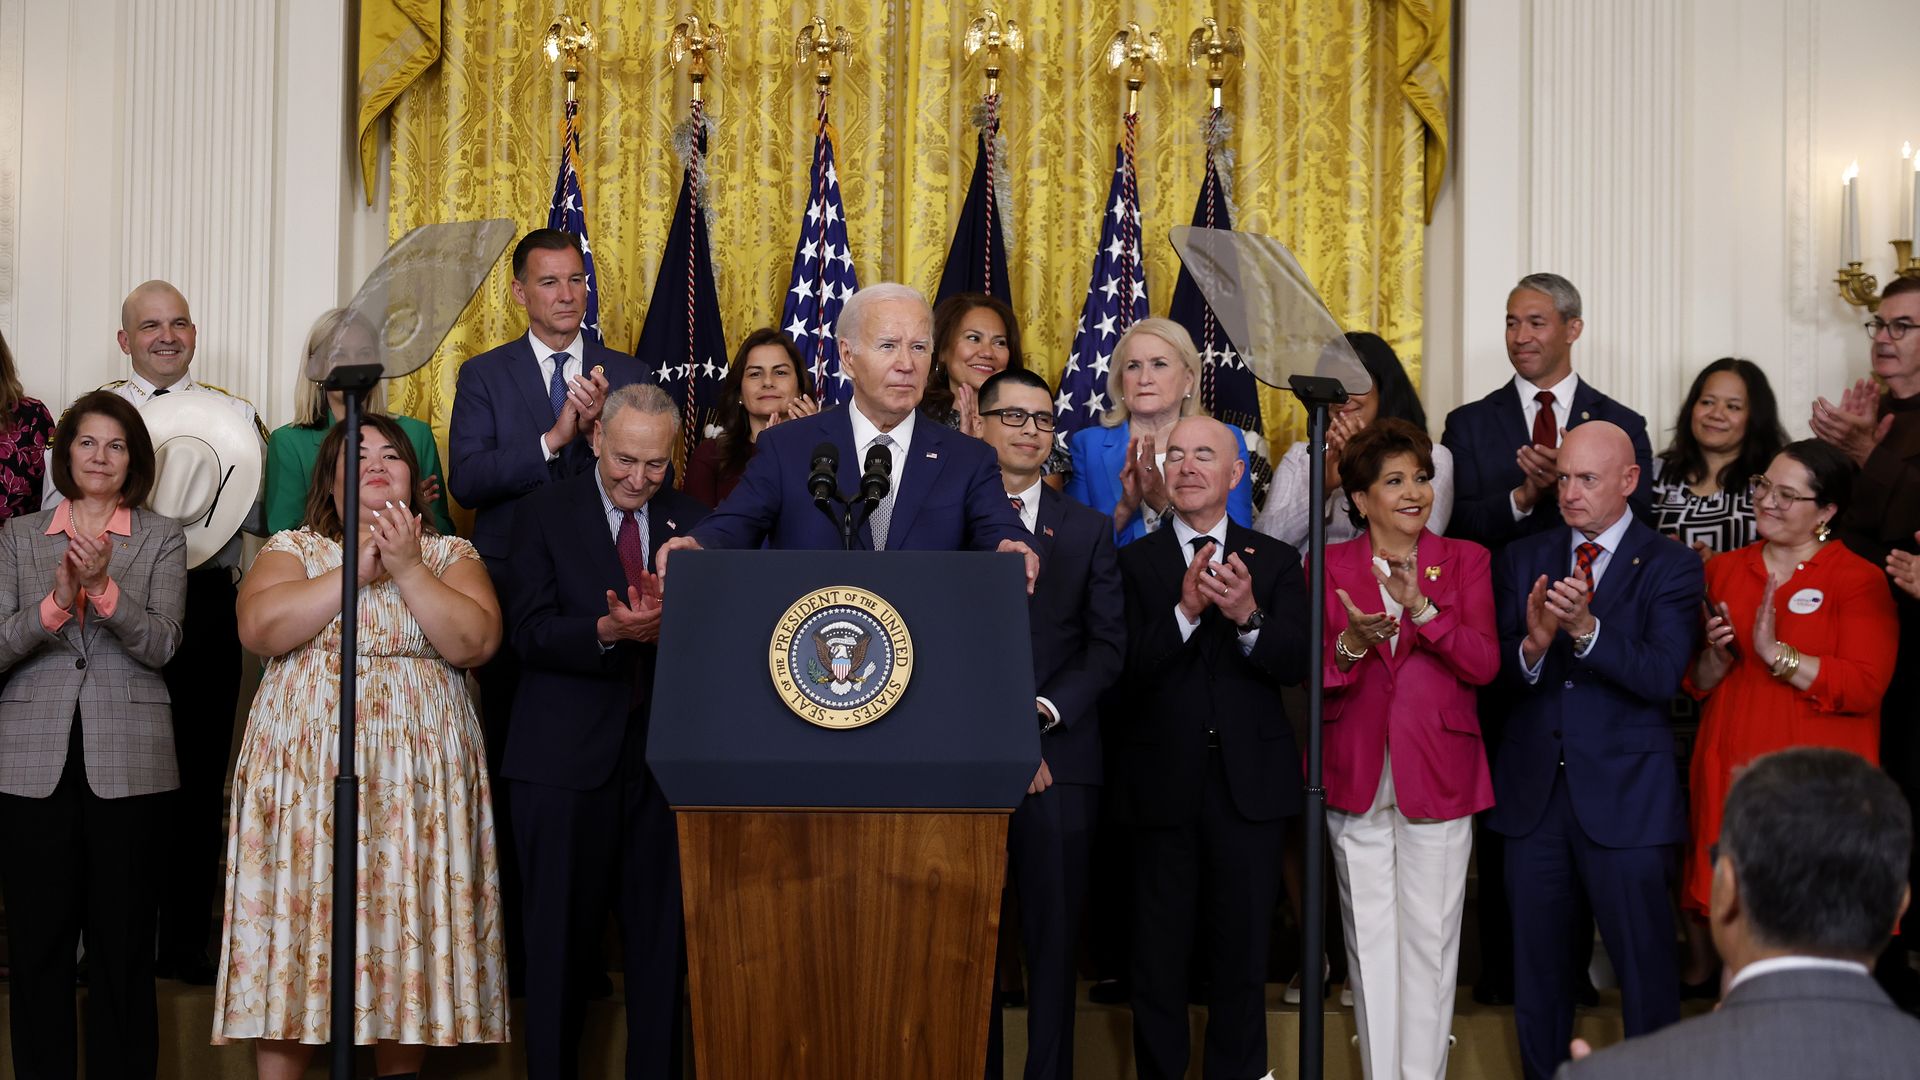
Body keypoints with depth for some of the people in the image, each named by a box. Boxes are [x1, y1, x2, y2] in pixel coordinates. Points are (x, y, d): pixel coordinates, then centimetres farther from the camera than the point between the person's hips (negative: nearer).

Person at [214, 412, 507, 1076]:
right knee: (295, 910, -4)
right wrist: (355, 570, -9)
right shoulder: (294, 548, 10)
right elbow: (259, 628, -9)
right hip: (305, 766, 0)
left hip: (417, 771, 1)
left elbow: (476, 642, -5)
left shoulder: (450, 554, 11)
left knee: (409, 917, -1)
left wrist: (407, 568, -11)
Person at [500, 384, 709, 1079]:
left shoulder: (693, 523, 10)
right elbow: (530, 632, -8)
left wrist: (667, 623, -20)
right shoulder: (547, 513, 3)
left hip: (666, 754, 2)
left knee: (661, 937, 5)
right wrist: (607, 631, -25)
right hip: (567, 755, -2)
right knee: (562, 938, 4)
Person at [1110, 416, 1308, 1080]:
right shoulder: (1134, 562, 2)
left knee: (1243, 956, 8)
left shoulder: (1275, 561, 6)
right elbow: (1127, 673, -9)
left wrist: (1249, 616, -24)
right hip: (1162, 783, -1)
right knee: (1159, 957, 7)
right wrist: (1185, 610, -23)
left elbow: (1296, 664, -6)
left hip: (1250, 782, 1)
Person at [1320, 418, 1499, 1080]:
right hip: (1356, 774, 1)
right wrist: (1351, 642, -23)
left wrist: (1421, 609, -20)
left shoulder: (1465, 561, 6)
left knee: (1430, 937, 0)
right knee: (1369, 937, 4)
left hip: (1438, 770, 0)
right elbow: (1313, 673, -1)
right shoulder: (1330, 565, 6)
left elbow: (1484, 664, -6)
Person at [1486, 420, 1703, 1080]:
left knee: (1644, 963, 0)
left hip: (1624, 795, -4)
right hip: (1535, 790, 4)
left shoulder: (1670, 567, -3)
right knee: (1537, 967, 13)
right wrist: (1532, 645, -22)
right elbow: (1499, 672, 0)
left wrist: (1586, 629, -29)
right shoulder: (1523, 561, 8)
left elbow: (1662, 676, -15)